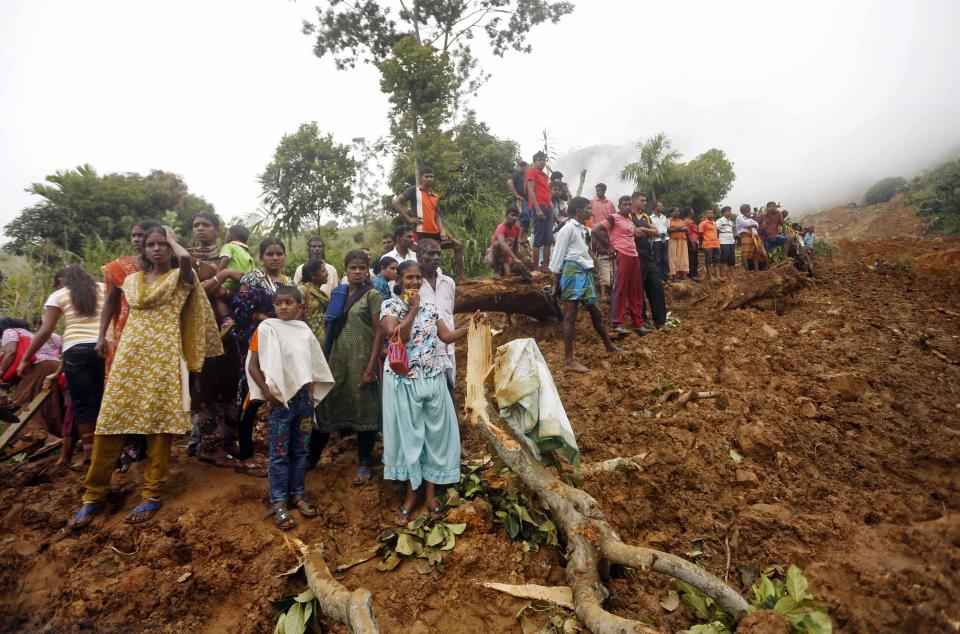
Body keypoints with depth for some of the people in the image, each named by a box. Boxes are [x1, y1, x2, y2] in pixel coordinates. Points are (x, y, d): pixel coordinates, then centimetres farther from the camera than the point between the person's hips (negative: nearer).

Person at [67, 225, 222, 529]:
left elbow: (186, 258, -21)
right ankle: (94, 494, 15)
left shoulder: (180, 277, 2)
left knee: (159, 424, -2)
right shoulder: (131, 280, 17)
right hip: (128, 357, 5)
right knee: (111, 422, 2)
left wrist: (172, 237, -2)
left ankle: (152, 494, 9)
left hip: (163, 358, -4)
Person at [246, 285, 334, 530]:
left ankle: (298, 494, 27)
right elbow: (252, 366, -9)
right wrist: (267, 393, -15)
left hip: (304, 397, 4)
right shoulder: (266, 328, -7)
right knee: (280, 454, 3)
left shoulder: (304, 329, 6)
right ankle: (278, 503, 14)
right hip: (281, 399, -4)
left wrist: (312, 390, 6)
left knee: (301, 450, 13)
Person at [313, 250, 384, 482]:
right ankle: (311, 457, 23)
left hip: (361, 359, -4)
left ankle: (365, 463, 15)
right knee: (327, 405, 8)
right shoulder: (338, 294, 12)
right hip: (337, 359, 4)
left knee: (363, 408, 2)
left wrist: (371, 367, -15)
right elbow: (330, 328, 14)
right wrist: (324, 358, 7)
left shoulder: (372, 295, -2)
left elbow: (379, 333, -8)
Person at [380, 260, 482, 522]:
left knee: (435, 431, 7)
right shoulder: (390, 306, -3)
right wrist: (413, 309, -15)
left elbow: (447, 336, 6)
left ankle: (430, 492, 22)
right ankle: (411, 492, 20)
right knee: (408, 433, 5)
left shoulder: (430, 307, 10)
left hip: (432, 378, 4)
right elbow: (399, 336, -18)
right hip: (403, 379, -4)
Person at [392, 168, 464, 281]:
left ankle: (460, 278, 4)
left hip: (435, 232, 7)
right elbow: (396, 202, -7)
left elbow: (437, 216, 15)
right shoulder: (414, 191, 0)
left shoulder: (436, 196, 18)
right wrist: (409, 219, -11)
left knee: (458, 245, 2)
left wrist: (442, 231, -2)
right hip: (421, 233, -7)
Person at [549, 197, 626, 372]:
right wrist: (555, 277, -11)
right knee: (570, 316, -8)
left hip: (585, 273, 9)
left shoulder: (583, 230, 20)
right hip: (573, 272, -9)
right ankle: (568, 359, -6)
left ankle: (609, 346, 35)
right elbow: (558, 253, -9)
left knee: (596, 313, 19)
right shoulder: (568, 228, -7)